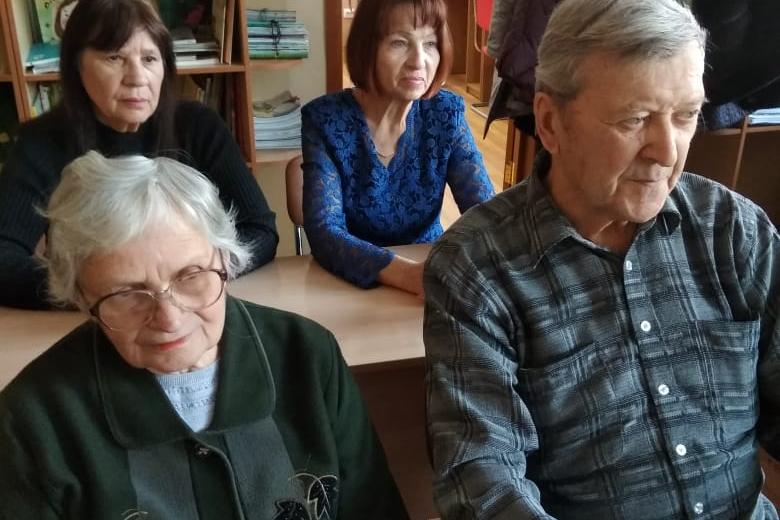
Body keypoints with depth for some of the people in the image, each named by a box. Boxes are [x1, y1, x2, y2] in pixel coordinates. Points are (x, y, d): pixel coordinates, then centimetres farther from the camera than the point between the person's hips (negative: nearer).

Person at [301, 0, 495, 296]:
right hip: (350, 285, -2)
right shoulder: (325, 119, -12)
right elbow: (324, 231, -20)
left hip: (431, 269, 2)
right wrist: (409, 274, -35)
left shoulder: (446, 113, -6)